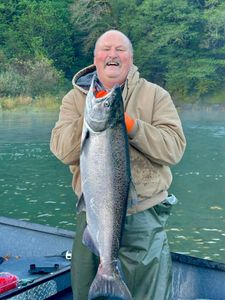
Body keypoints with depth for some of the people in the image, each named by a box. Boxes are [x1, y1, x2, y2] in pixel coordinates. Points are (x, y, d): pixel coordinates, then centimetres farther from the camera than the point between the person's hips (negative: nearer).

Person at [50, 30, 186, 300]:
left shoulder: (155, 95, 2)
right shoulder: (75, 98, 6)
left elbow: (174, 149, -9)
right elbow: (63, 151, -7)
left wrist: (131, 125, -20)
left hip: (145, 216, -1)